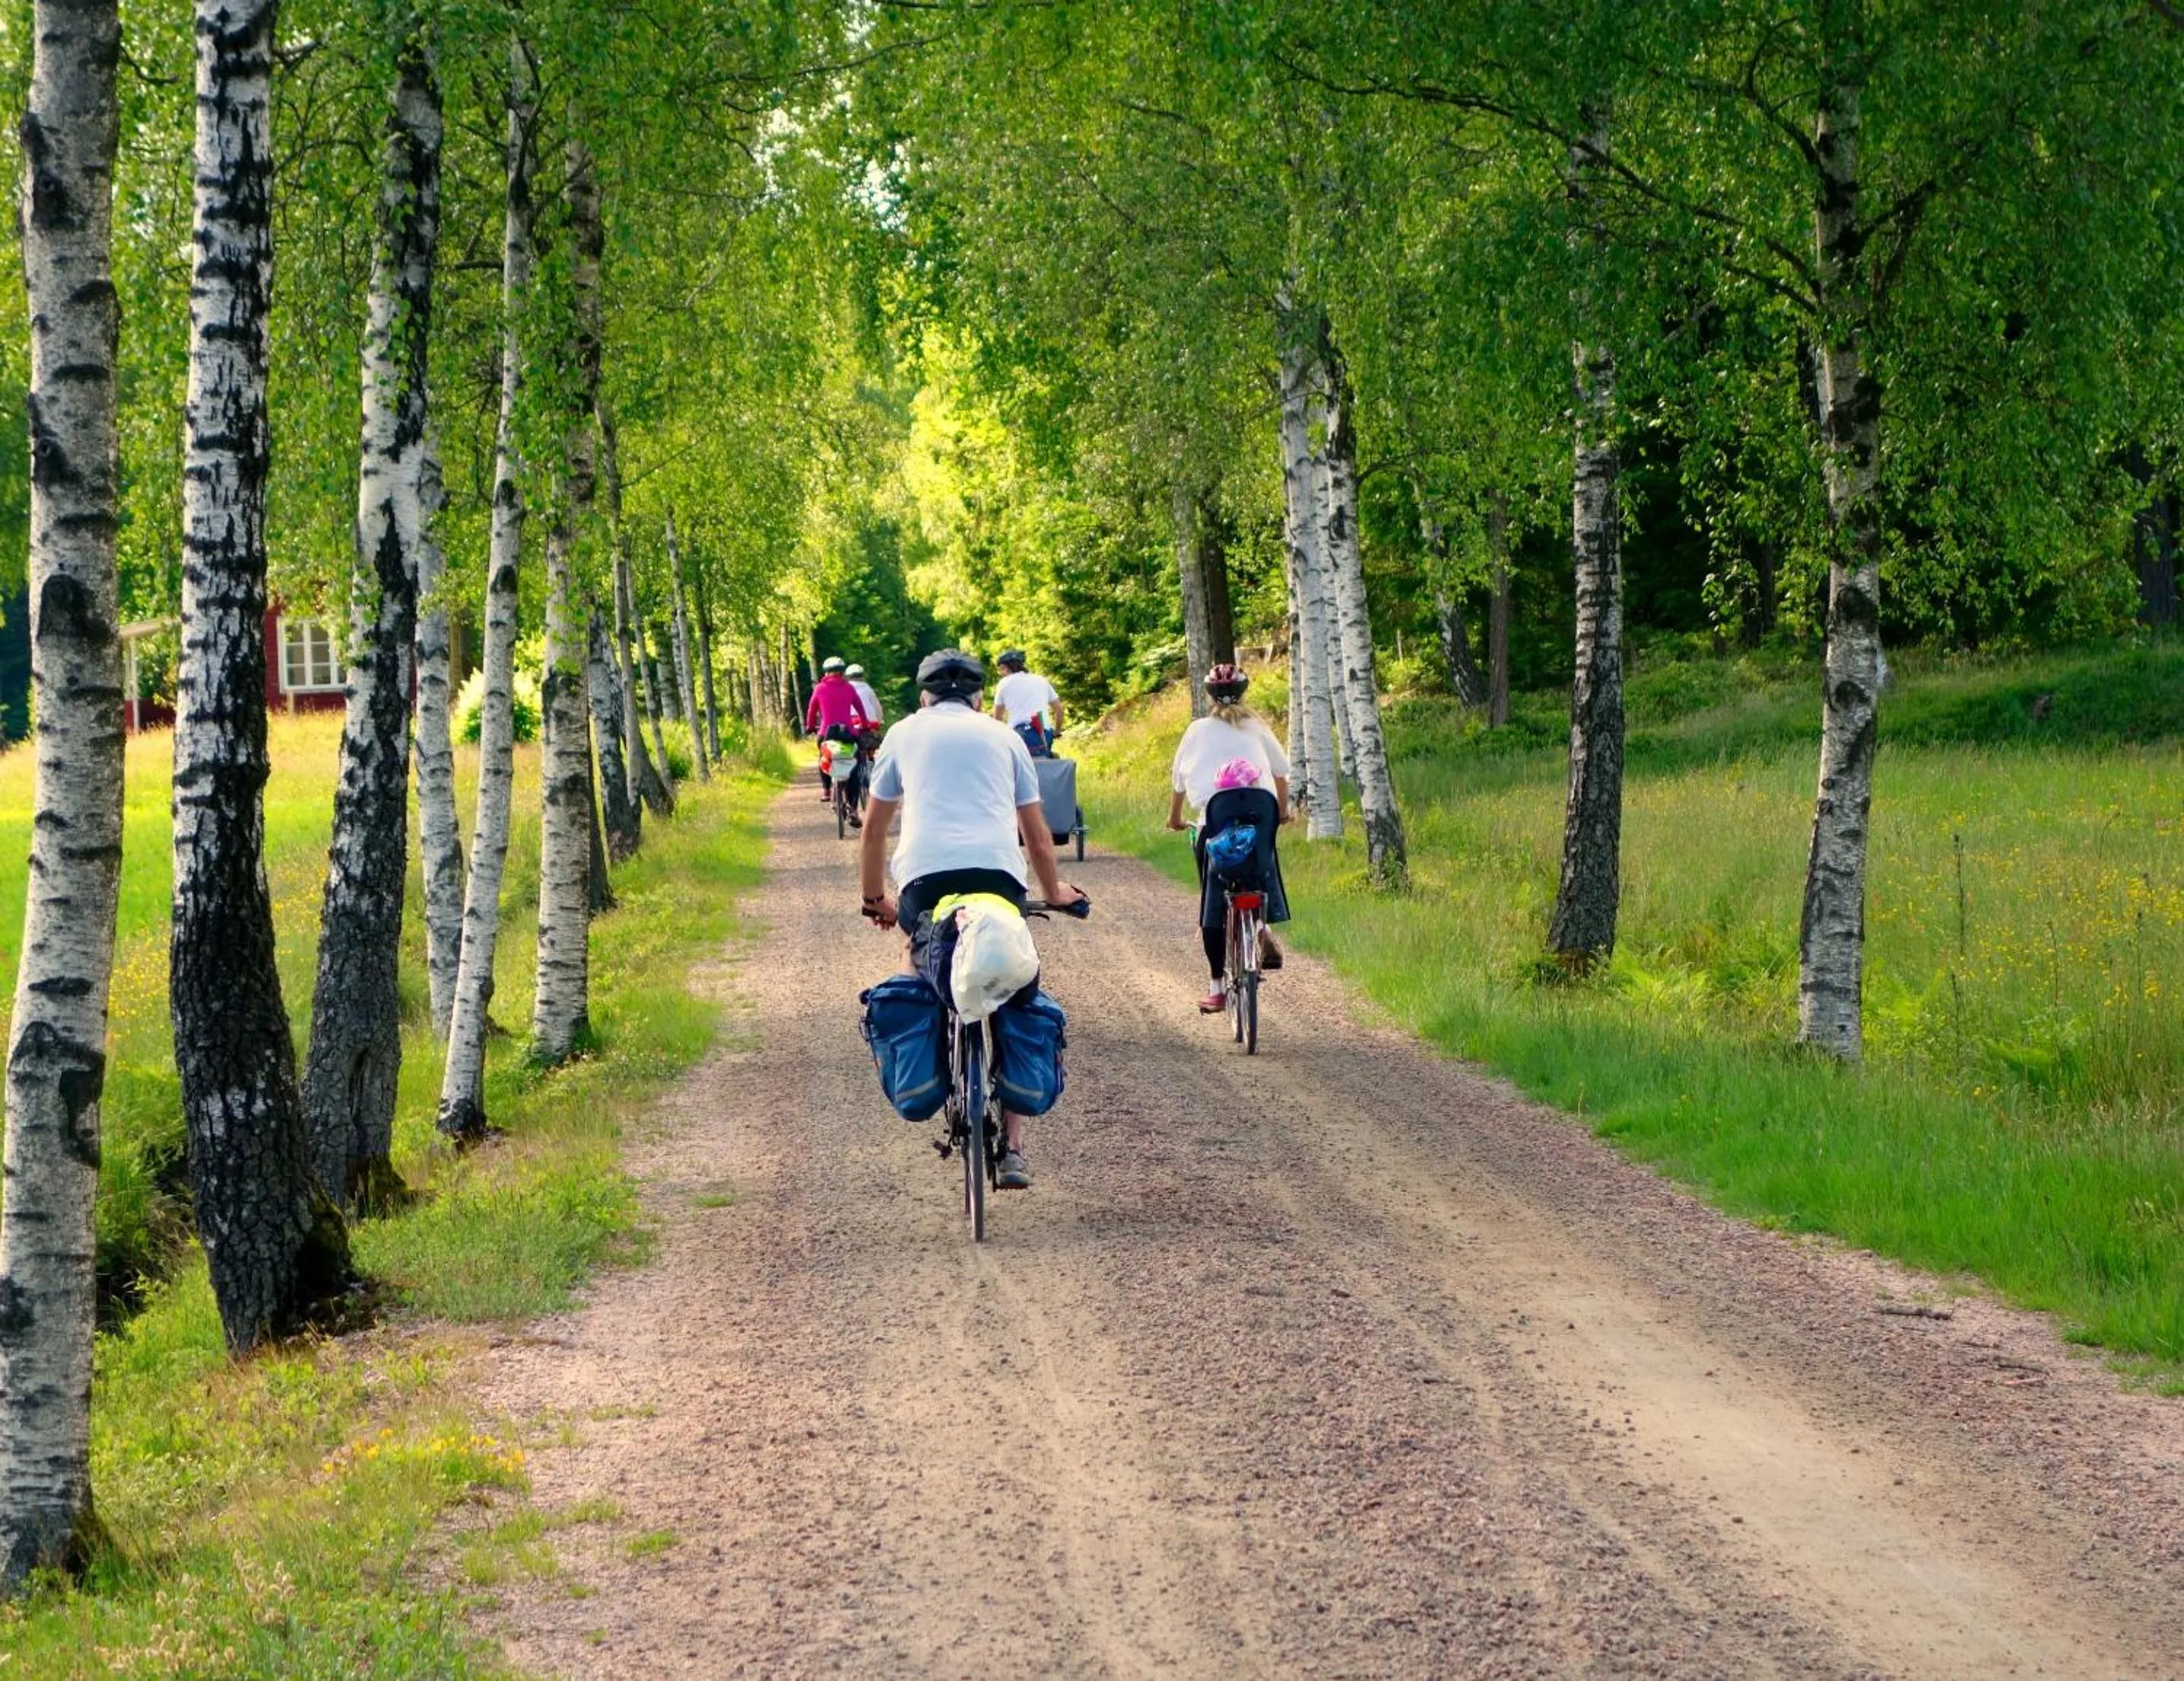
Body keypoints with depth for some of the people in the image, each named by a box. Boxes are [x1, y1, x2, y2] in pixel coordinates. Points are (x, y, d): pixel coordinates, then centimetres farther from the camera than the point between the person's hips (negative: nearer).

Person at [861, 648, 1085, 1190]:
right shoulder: (1001, 736, 25)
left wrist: (875, 897, 42)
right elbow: (1036, 832, 29)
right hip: (998, 871, 1)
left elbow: (874, 828, 28)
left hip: (925, 870, -1)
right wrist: (1055, 892, 45)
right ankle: (1012, 1148, 1)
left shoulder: (906, 733, 24)